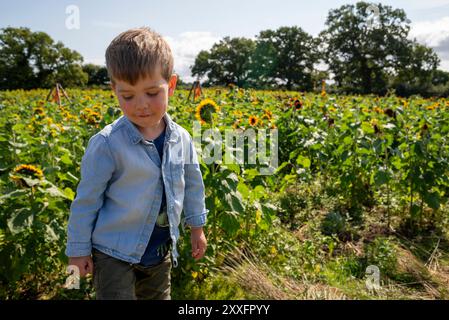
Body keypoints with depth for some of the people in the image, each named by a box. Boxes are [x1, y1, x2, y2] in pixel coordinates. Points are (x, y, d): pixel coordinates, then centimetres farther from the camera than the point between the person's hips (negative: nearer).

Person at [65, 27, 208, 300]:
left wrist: (197, 227, 16)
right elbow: (86, 200, -11)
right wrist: (78, 249, -3)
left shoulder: (182, 139, -7)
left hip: (162, 251, 5)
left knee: (159, 296, 23)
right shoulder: (106, 144, -20)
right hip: (115, 253, -4)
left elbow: (192, 185, 8)